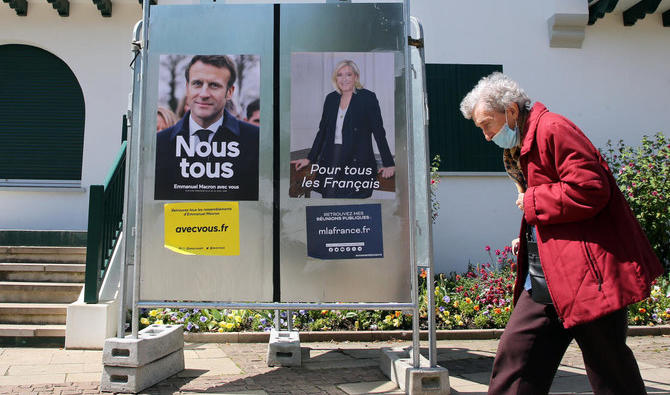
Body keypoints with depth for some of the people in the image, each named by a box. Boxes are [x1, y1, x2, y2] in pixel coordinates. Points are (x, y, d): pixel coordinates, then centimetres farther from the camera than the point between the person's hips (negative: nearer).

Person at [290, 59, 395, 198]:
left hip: (357, 161, -4)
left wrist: (389, 164, -7)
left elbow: (379, 132, -3)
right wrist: (310, 159, 16)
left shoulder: (368, 97, -1)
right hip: (331, 159, 4)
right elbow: (322, 130, 18)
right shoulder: (331, 98, 13)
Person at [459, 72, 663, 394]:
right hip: (543, 281, 10)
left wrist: (532, 202, -11)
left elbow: (589, 189, -23)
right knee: (514, 357, 8)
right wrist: (528, 242, 11)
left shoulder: (553, 129, -11)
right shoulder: (520, 149, 19)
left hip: (585, 274, -9)